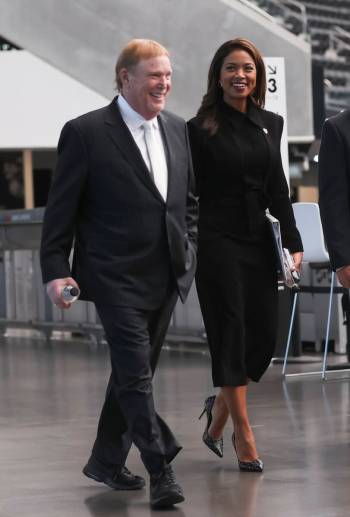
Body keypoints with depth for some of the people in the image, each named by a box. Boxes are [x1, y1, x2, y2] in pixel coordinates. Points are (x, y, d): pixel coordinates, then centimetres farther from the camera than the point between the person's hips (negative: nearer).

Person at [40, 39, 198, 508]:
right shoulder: (85, 133, -8)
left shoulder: (177, 129, 10)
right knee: (136, 374, -12)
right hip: (116, 277, -6)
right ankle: (161, 472, -11)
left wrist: (187, 252, 11)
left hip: (165, 277, 6)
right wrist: (55, 271, -12)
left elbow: (189, 199, 21)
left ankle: (107, 461, 28)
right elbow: (60, 209, -7)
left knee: (132, 372, 15)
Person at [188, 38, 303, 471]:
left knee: (265, 335, 4)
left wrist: (293, 241, 4)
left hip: (258, 241, 5)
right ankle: (243, 436, 4)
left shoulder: (271, 124, 10)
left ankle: (219, 407, 28)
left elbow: (278, 188, 11)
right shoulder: (201, 129, -5)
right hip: (218, 241, -5)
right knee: (231, 334, -3)